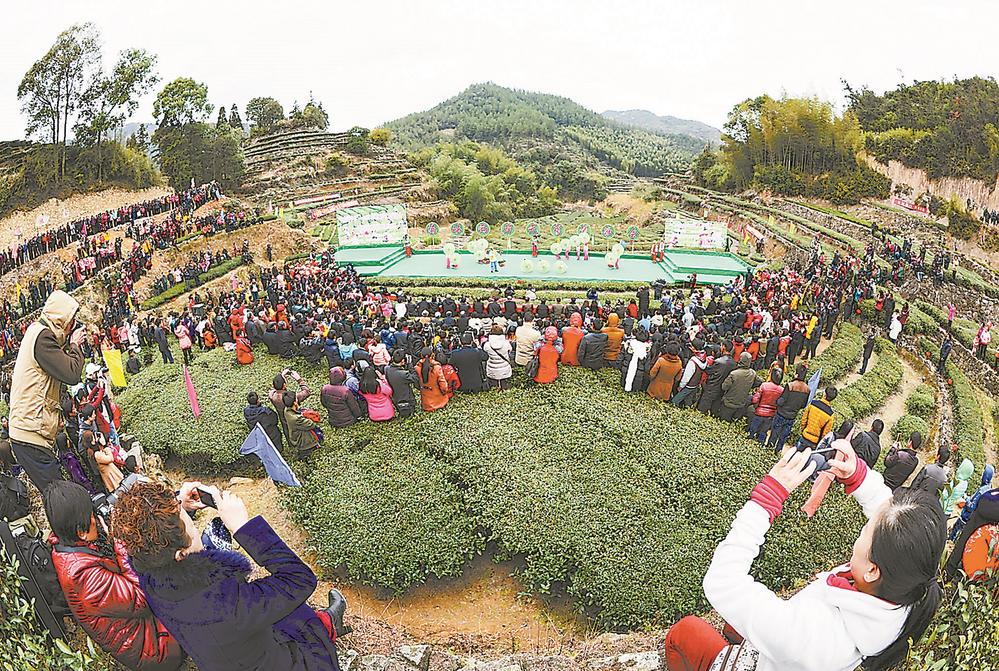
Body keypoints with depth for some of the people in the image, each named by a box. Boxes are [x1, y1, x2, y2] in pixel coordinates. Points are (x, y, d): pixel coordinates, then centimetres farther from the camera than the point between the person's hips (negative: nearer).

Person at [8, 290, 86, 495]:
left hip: (29, 430, 10)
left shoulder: (37, 332, 16)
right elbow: (72, 374, -20)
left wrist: (68, 344, 11)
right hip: (30, 433, -10)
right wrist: (75, 344, -5)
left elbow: (60, 366, 23)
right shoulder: (42, 336, -15)